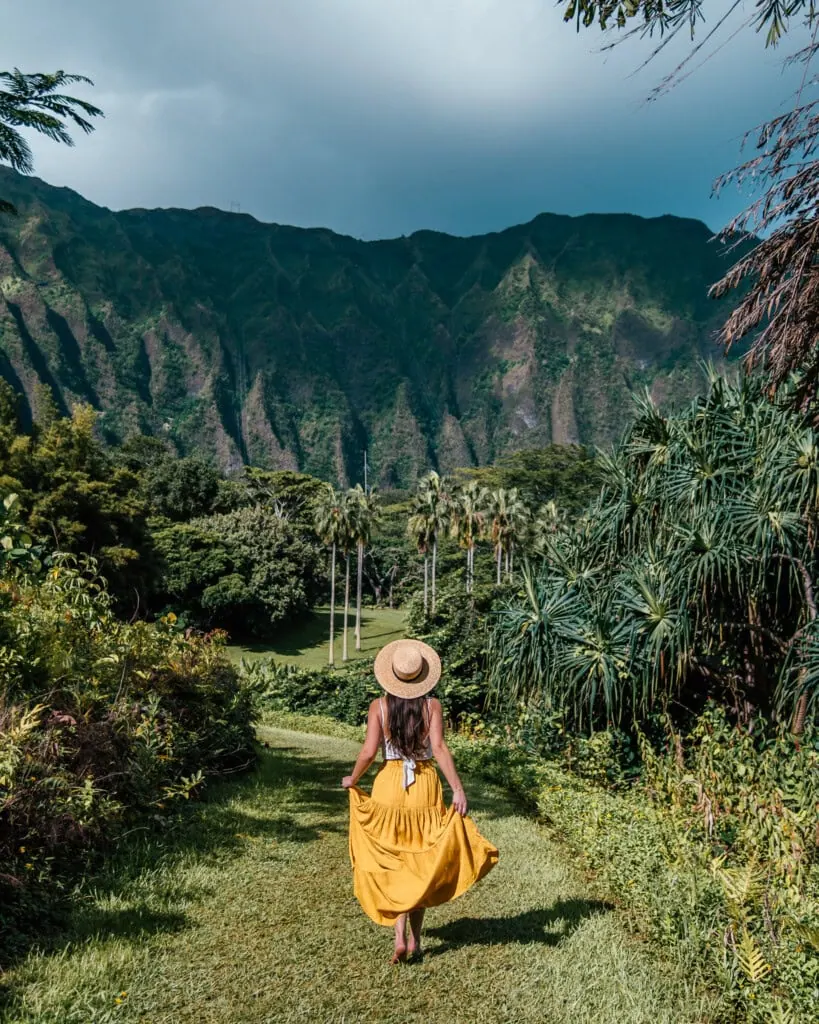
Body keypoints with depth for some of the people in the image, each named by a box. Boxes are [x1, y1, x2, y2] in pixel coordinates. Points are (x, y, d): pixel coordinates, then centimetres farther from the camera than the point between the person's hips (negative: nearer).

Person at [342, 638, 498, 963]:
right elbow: (439, 748, -16)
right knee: (420, 865, 16)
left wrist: (352, 779, 5)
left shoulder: (379, 706, -7)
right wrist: (458, 789, -15)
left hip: (388, 786, 0)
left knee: (391, 865, 12)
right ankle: (415, 940, 21)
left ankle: (400, 937, 0)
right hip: (425, 789, 0)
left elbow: (368, 752, -11)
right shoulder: (432, 705, -7)